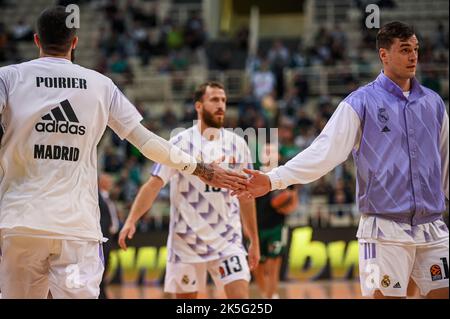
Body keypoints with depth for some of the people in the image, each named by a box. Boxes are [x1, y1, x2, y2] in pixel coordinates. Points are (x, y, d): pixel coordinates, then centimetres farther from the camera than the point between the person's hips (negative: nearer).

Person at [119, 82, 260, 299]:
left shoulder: (237, 145, 5)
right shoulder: (180, 143, -4)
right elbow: (154, 185, -9)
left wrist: (254, 241, 12)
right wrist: (131, 220, -22)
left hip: (227, 240, 2)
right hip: (186, 241, -2)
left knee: (240, 296, -12)